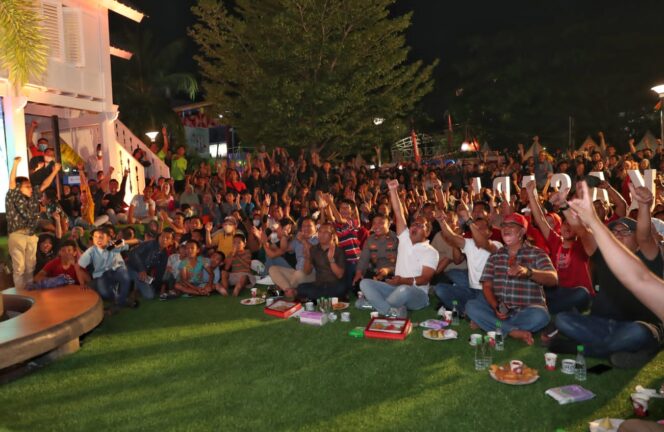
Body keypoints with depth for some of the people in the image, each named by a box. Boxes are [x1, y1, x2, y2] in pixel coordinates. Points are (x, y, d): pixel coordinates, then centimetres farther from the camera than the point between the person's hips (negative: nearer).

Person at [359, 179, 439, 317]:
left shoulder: (431, 252, -3)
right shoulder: (405, 238, 12)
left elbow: (425, 279, -15)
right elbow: (398, 213, 4)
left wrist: (403, 281, -31)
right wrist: (393, 190, -5)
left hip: (417, 294, -5)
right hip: (397, 287, 6)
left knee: (404, 290, -42)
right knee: (365, 283, -17)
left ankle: (376, 303, -16)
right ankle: (393, 311, -32)